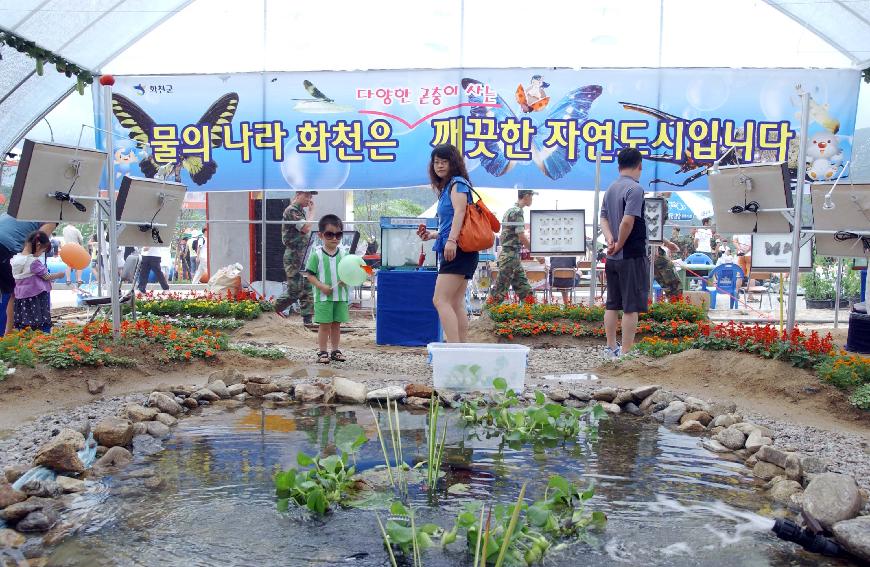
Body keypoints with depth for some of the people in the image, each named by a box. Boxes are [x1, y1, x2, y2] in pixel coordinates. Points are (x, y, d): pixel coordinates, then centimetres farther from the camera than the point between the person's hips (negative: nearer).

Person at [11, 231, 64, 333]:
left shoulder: (15, 259, 4)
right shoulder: (34, 262, -17)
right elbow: (46, 277, -8)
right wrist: (58, 275, 9)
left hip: (21, 298, 7)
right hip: (36, 299, -7)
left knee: (23, 327, 8)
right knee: (43, 327, -1)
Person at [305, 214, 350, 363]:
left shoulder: (343, 254, 3)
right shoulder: (317, 254, -7)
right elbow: (310, 275, -6)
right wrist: (321, 286, -17)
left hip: (341, 296, 4)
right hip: (323, 297, -3)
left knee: (336, 324, 12)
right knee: (324, 325, 2)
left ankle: (335, 350, 23)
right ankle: (322, 352, 12)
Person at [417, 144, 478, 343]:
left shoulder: (457, 183, -2)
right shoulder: (445, 188, 25)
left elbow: (460, 211, -19)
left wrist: (451, 240, -30)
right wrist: (432, 234, 16)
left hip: (459, 250, -10)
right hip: (459, 253, 10)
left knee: (440, 300, -16)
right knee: (456, 305, 8)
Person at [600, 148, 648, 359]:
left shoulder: (610, 189, 12)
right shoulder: (635, 189, -14)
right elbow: (628, 221, -23)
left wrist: (610, 239, -3)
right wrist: (619, 244, -11)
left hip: (612, 258, 8)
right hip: (632, 257, -8)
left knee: (612, 305, 14)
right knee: (632, 307, -3)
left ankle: (611, 348, 22)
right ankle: (626, 353, -1)